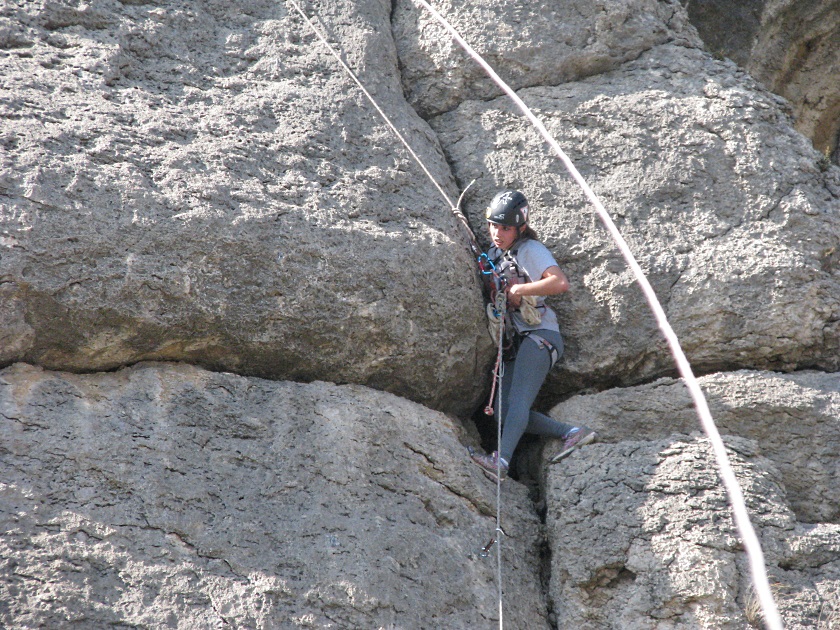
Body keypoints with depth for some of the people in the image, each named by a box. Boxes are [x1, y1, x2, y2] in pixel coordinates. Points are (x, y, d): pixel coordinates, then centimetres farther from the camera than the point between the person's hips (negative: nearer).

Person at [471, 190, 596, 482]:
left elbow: (561, 283, -21)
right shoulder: (494, 254, 18)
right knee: (504, 412, -5)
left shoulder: (530, 250, -6)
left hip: (540, 336, -9)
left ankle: (501, 460, -39)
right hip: (516, 343, 9)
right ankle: (572, 432, -1)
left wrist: (519, 289, -17)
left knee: (518, 402, -24)